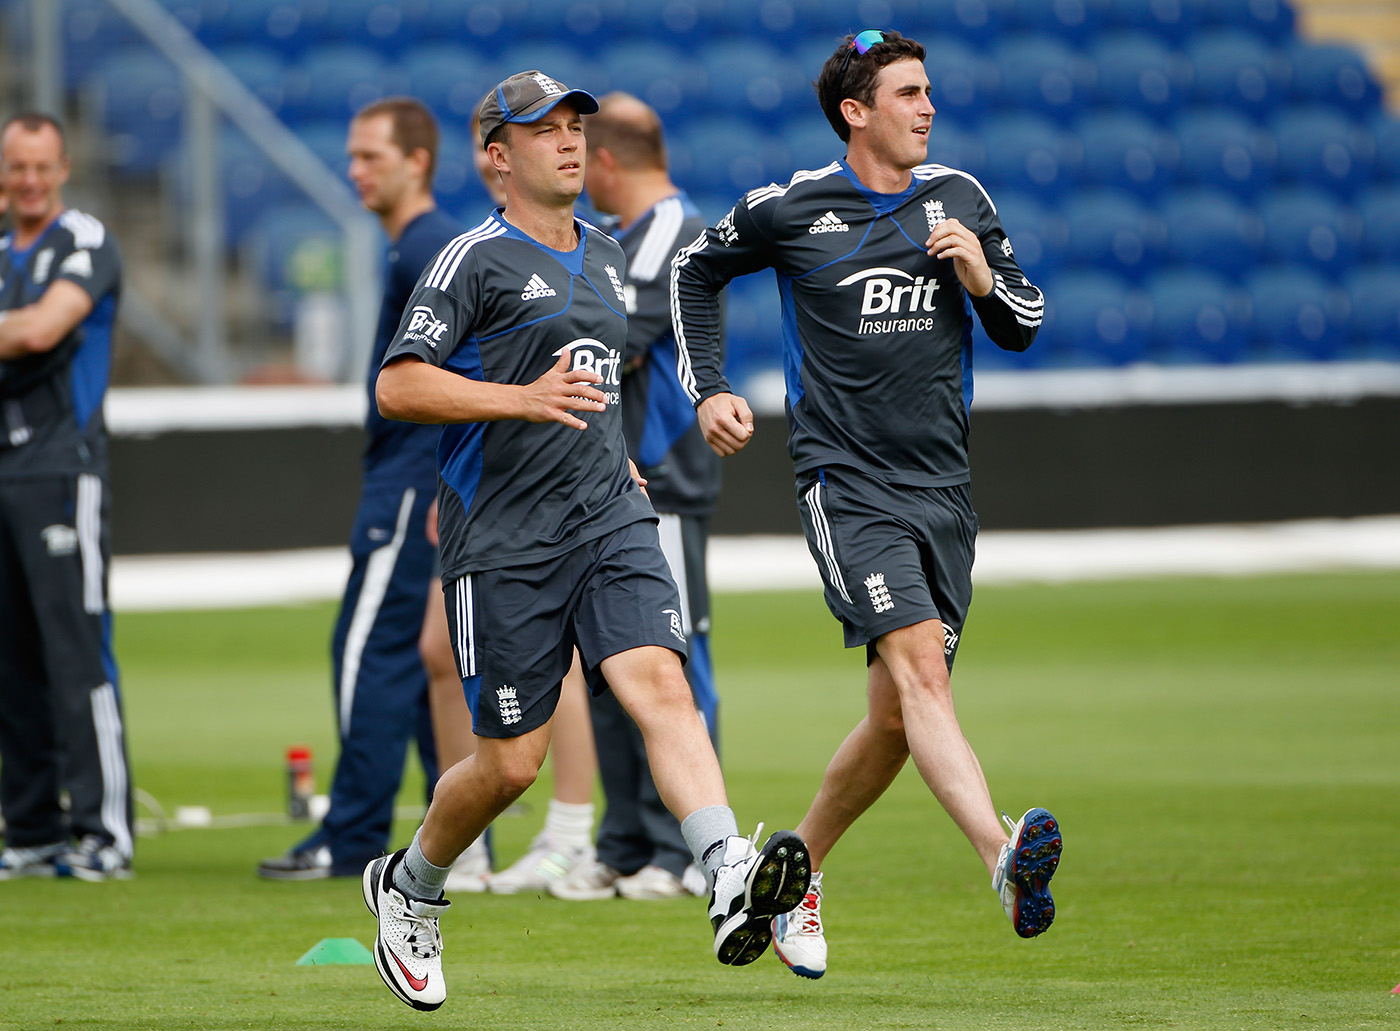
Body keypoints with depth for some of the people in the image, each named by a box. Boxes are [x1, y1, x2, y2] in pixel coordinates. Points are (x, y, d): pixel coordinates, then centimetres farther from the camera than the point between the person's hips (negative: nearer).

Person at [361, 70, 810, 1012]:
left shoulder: (604, 256, 18)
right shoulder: (477, 259, -4)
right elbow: (398, 387, -12)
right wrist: (521, 401, -21)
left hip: (611, 521, 5)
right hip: (504, 546, -5)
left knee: (662, 686, -20)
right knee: (512, 763, 0)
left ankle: (732, 879, -39)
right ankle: (409, 888, 28)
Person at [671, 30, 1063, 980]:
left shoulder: (962, 199, 10)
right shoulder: (789, 210, -1)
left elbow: (1024, 329, 16)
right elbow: (697, 271, 17)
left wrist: (983, 277, -5)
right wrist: (709, 390, 8)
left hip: (941, 489, 5)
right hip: (845, 480, -5)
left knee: (897, 717, 7)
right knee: (920, 666, -24)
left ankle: (797, 872, 28)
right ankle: (1006, 860, -42)